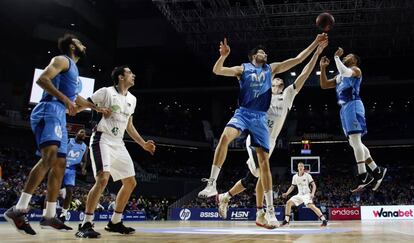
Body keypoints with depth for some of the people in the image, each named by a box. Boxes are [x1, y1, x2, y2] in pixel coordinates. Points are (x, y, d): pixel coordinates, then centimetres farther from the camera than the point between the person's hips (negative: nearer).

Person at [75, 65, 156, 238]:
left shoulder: (132, 99, 13)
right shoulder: (106, 92, -8)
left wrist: (143, 144, 19)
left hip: (118, 143, 8)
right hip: (102, 140, -8)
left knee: (130, 183, 7)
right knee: (103, 179, -25)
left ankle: (115, 222, 19)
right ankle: (85, 225, -18)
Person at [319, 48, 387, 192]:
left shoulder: (356, 70, 4)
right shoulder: (339, 76, 29)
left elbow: (344, 71, -18)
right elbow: (324, 85, 24)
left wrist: (336, 57, -6)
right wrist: (323, 68, 16)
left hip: (353, 106, -9)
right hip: (344, 108, 9)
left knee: (355, 141, -16)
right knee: (354, 143, 7)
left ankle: (363, 176, -17)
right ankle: (377, 171, 11)